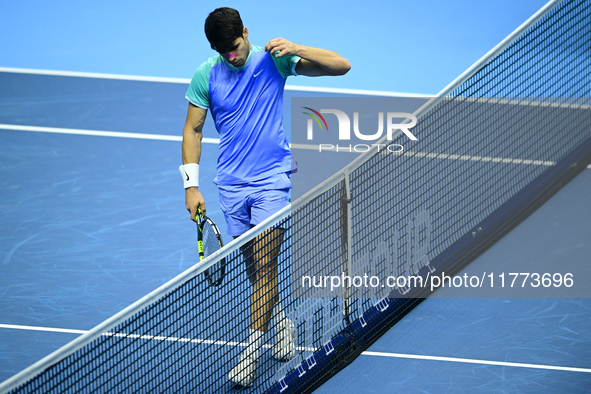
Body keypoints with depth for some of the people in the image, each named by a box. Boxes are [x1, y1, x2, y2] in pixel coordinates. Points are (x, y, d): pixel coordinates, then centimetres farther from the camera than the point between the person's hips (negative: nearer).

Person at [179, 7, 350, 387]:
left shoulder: (273, 60, -8)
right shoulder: (205, 76, -2)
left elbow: (341, 66, -10)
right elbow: (193, 129, 7)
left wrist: (295, 49, -26)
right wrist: (191, 185, 0)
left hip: (272, 178, -3)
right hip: (232, 184, 3)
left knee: (265, 264, -10)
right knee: (253, 266, 10)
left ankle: (252, 352, -7)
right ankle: (282, 323, 35)